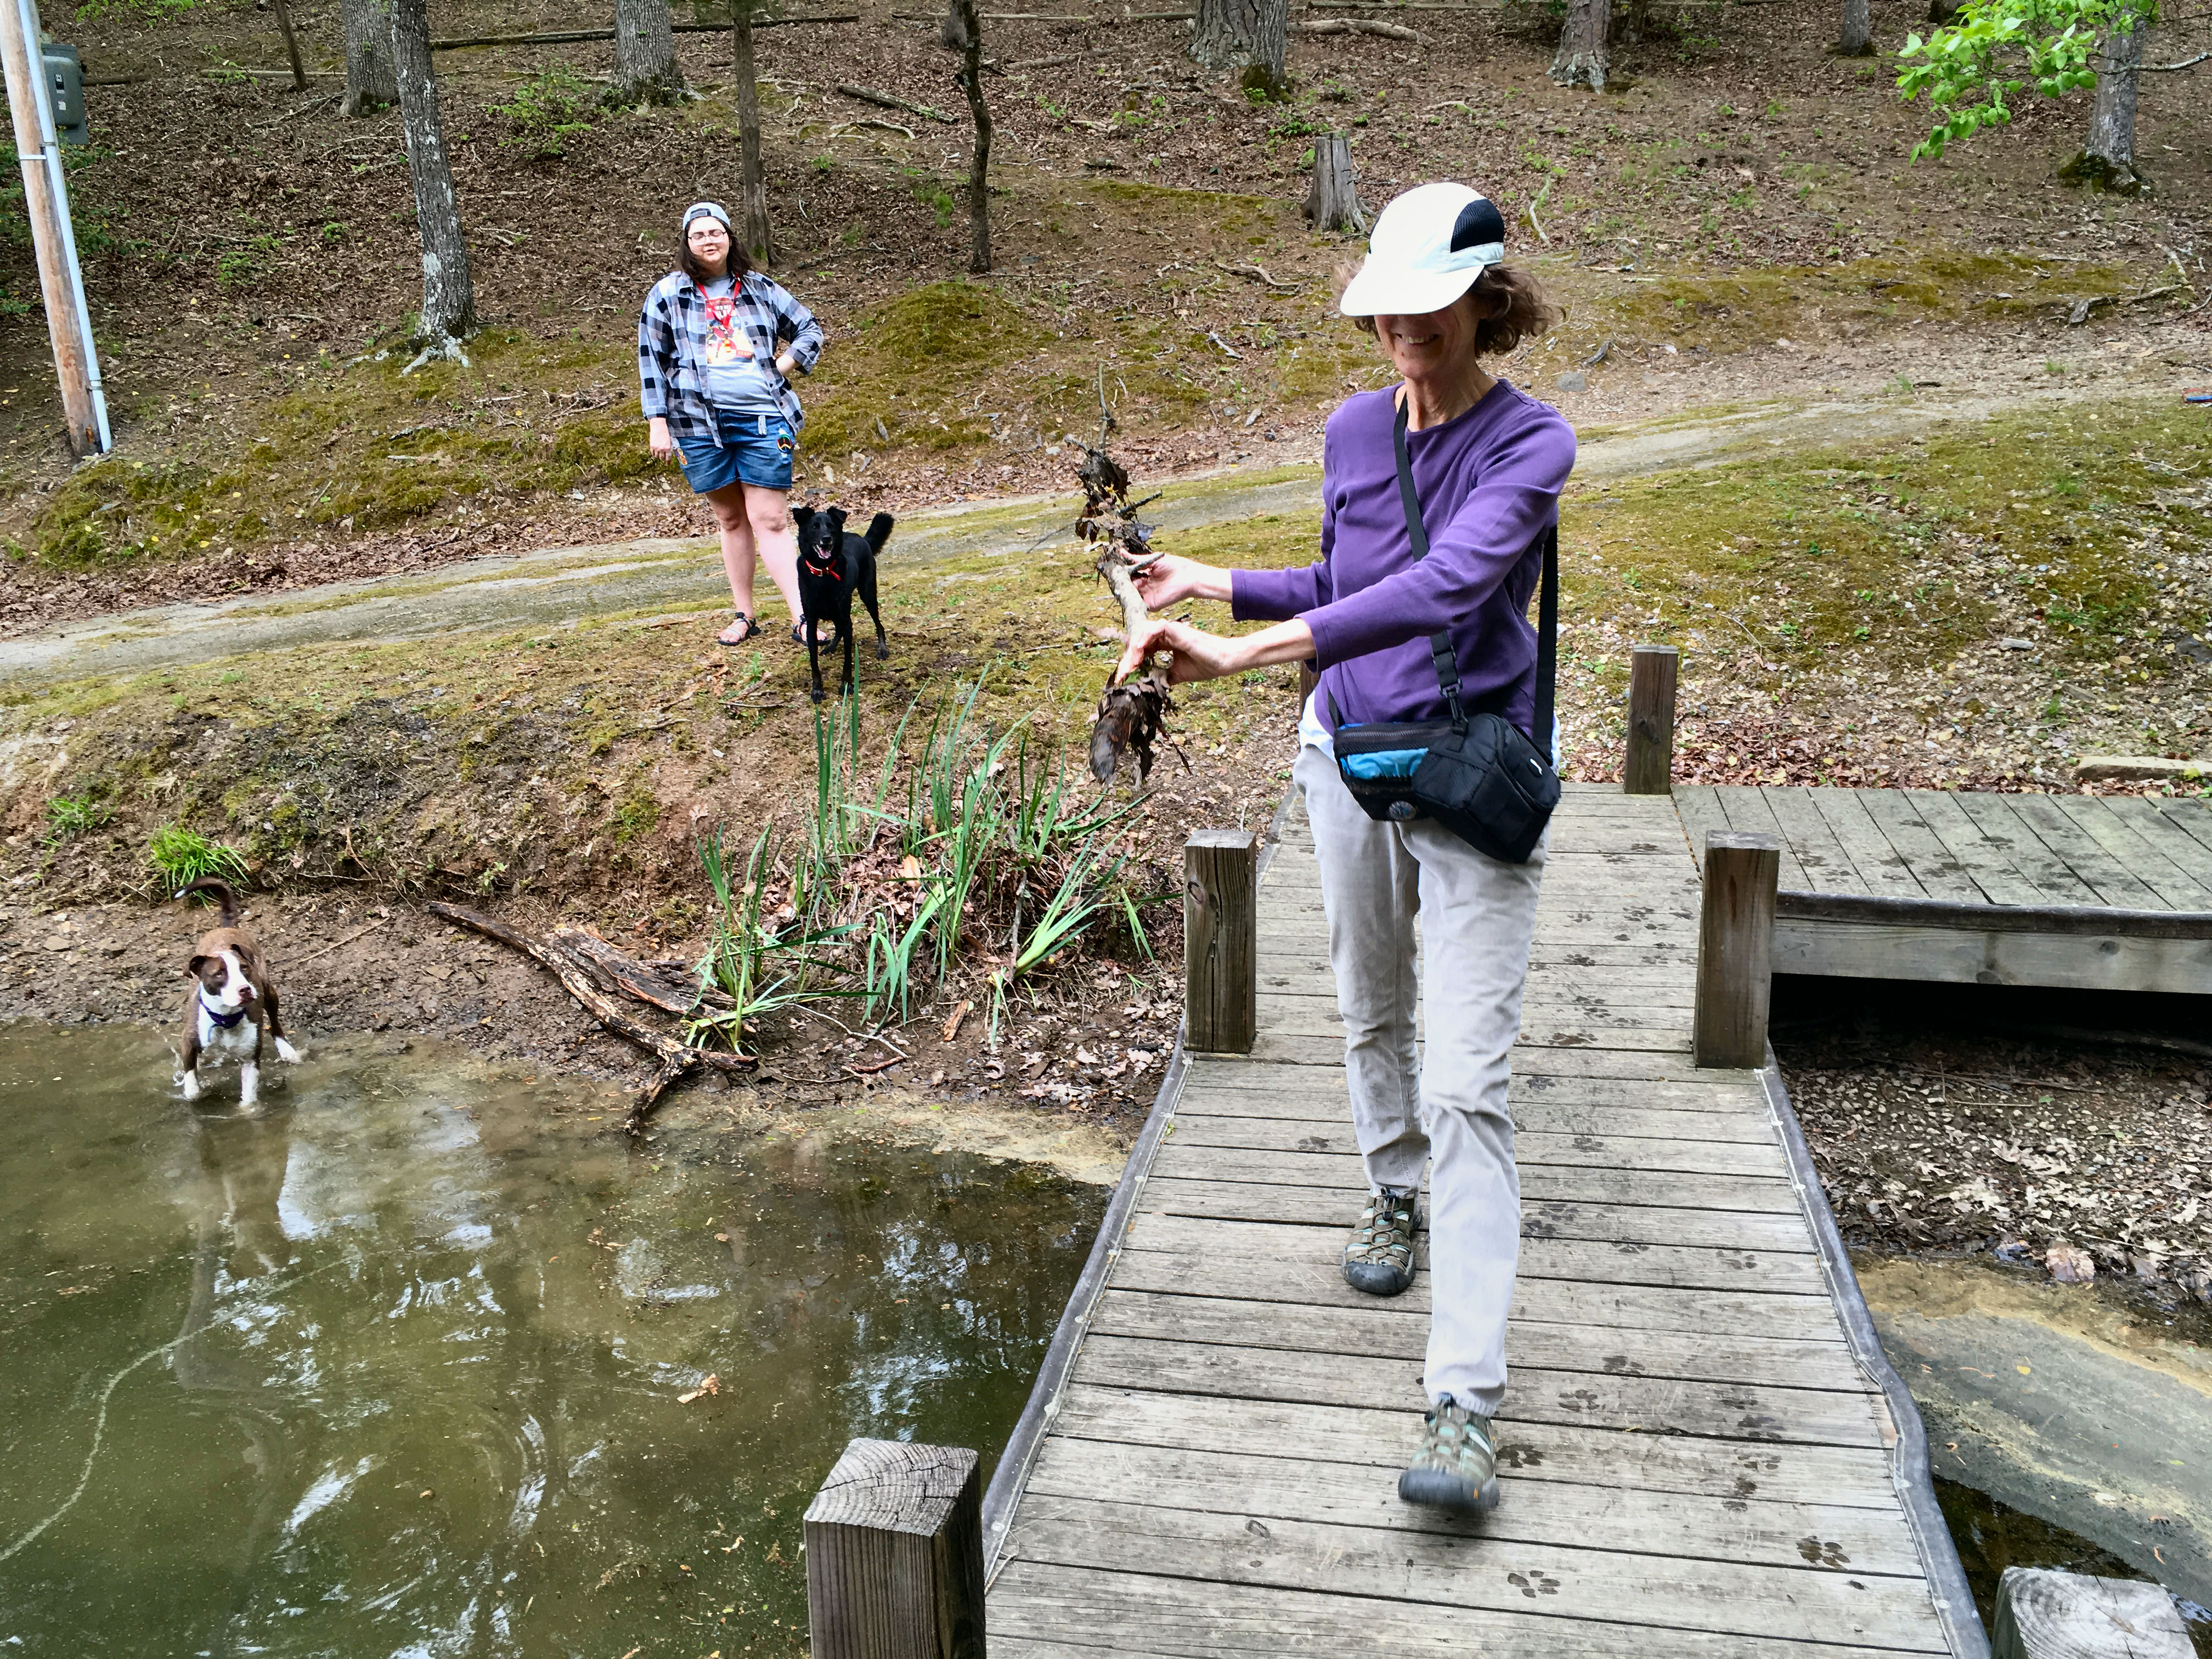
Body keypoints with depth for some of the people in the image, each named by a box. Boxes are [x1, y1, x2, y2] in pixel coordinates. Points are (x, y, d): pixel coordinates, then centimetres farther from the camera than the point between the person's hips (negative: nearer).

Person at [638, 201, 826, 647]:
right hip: (701, 422, 1)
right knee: (730, 520, 9)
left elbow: (809, 329, 19)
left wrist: (780, 370, 4)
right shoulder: (667, 295, 6)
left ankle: (802, 619, -9)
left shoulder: (759, 289, 10)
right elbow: (652, 361, 7)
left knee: (771, 521, -7)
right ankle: (744, 616, 19)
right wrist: (658, 423, 0)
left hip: (763, 419, -1)